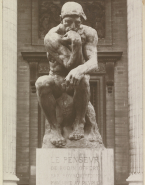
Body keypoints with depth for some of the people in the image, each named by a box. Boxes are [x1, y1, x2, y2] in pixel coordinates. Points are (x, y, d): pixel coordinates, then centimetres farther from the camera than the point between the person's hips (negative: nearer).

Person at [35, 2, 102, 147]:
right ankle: (54, 127, -19)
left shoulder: (89, 33, -15)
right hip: (57, 79, 0)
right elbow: (70, 65, -28)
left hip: (77, 81, 1)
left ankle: (79, 123, -16)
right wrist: (76, 45, -46)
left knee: (82, 78, -38)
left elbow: (94, 63, -31)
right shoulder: (52, 37, -22)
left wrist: (79, 70, -54)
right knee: (41, 83, -35)